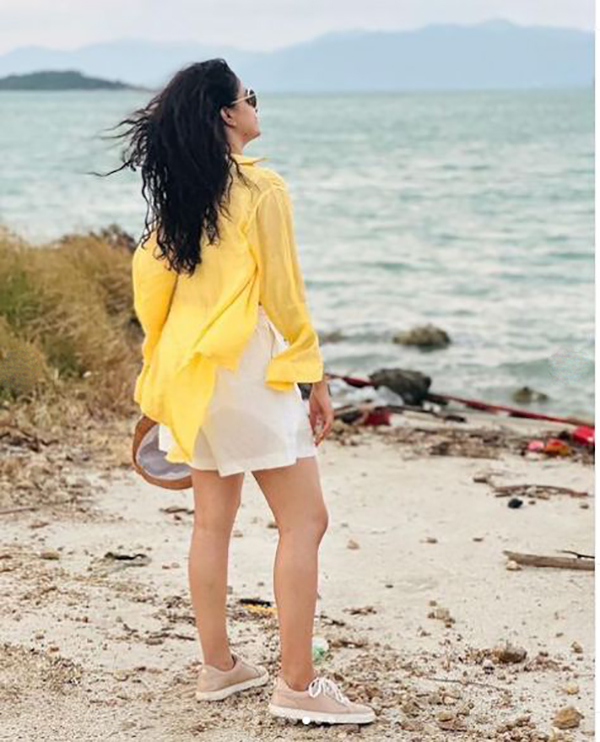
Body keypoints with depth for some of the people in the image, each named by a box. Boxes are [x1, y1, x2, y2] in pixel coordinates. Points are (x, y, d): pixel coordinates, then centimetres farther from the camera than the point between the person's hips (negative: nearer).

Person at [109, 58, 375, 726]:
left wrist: (163, 363, 20)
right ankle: (297, 685, -3)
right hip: (249, 368, -8)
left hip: (189, 371, 8)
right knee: (303, 521, -3)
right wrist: (316, 377, -5)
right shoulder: (261, 187, -11)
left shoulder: (177, 194, 8)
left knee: (212, 518, 14)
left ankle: (218, 666, 21)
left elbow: (149, 277, 10)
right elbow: (282, 294, -12)